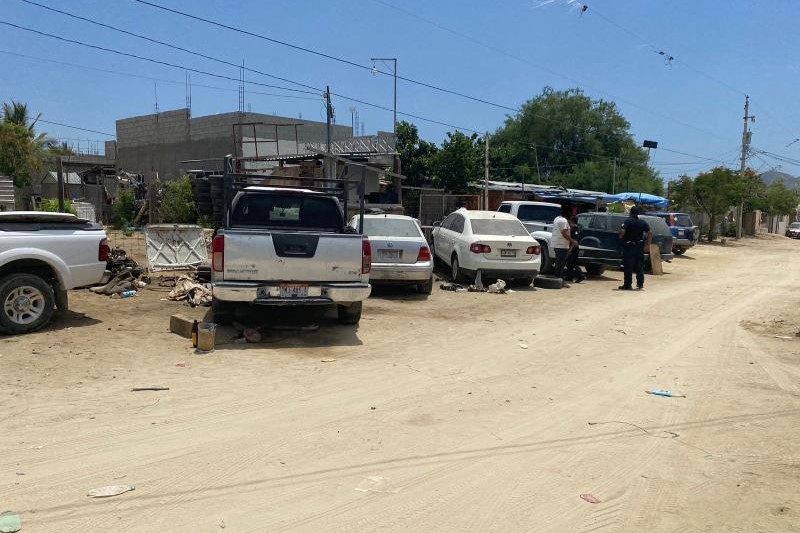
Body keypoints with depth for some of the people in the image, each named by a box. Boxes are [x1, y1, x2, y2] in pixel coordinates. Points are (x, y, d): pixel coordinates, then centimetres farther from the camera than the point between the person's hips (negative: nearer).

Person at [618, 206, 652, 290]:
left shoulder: (627, 221, -8)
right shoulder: (642, 222, 5)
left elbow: (622, 231, -22)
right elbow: (650, 233, -2)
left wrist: (621, 238, -3)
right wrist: (648, 243, 7)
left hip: (628, 246, -4)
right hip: (639, 247, 4)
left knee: (628, 267, 0)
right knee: (639, 266, 13)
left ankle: (627, 284, 0)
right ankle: (640, 284, 15)